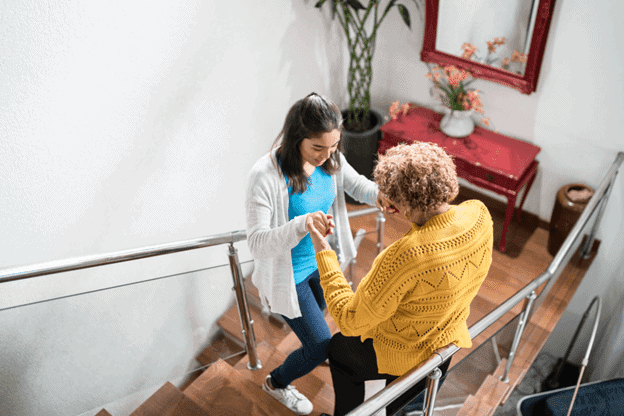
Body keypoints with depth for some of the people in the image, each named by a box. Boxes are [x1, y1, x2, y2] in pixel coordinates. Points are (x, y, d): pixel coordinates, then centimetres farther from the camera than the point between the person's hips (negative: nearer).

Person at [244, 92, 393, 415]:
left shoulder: (329, 158, -16)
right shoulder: (265, 176, -35)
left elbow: (355, 183, -1)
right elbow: (257, 242, -34)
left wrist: (378, 193, -25)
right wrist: (301, 225, -52)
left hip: (320, 261, 6)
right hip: (288, 274, -6)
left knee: (318, 311, 32)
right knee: (320, 345, 5)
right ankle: (276, 383, 37)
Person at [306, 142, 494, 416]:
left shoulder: (406, 256, -43)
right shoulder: (479, 214, -21)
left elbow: (350, 322, -29)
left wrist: (323, 252, -24)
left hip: (400, 357, -5)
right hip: (450, 340, 6)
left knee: (337, 348, 29)